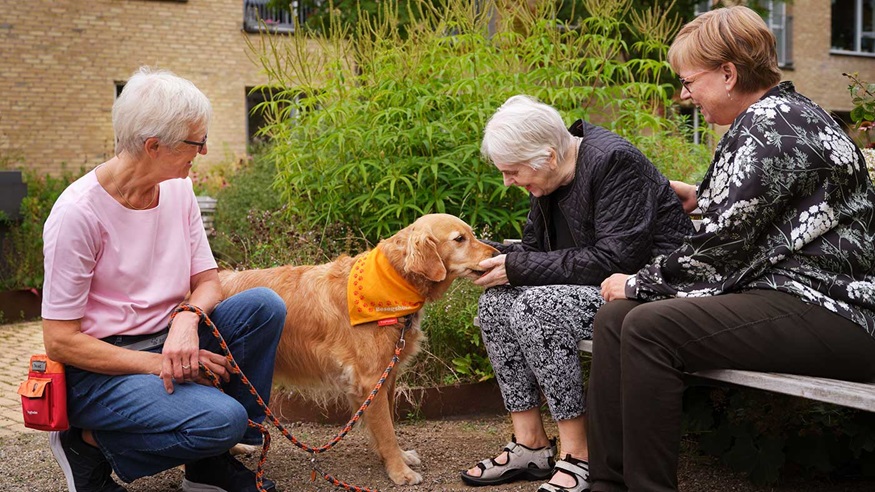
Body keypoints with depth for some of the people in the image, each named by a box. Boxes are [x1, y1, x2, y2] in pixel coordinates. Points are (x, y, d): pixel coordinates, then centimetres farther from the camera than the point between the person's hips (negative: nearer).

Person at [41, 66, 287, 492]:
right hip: (99, 368, -7)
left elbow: (207, 281, 6)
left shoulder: (178, 189, 2)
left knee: (263, 305, -14)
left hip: (168, 343, 7)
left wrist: (188, 318, -18)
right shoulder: (78, 213, -19)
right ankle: (90, 444, -2)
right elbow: (60, 342, -17)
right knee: (221, 418, -29)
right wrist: (159, 364, -22)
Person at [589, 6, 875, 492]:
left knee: (648, 327, -27)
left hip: (830, 314, -10)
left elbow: (722, 244, -17)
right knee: (614, 317, -2)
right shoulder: (765, 118, 18)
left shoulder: (772, 124, -13)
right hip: (778, 295, 10)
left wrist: (638, 284, -6)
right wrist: (699, 198, 38)